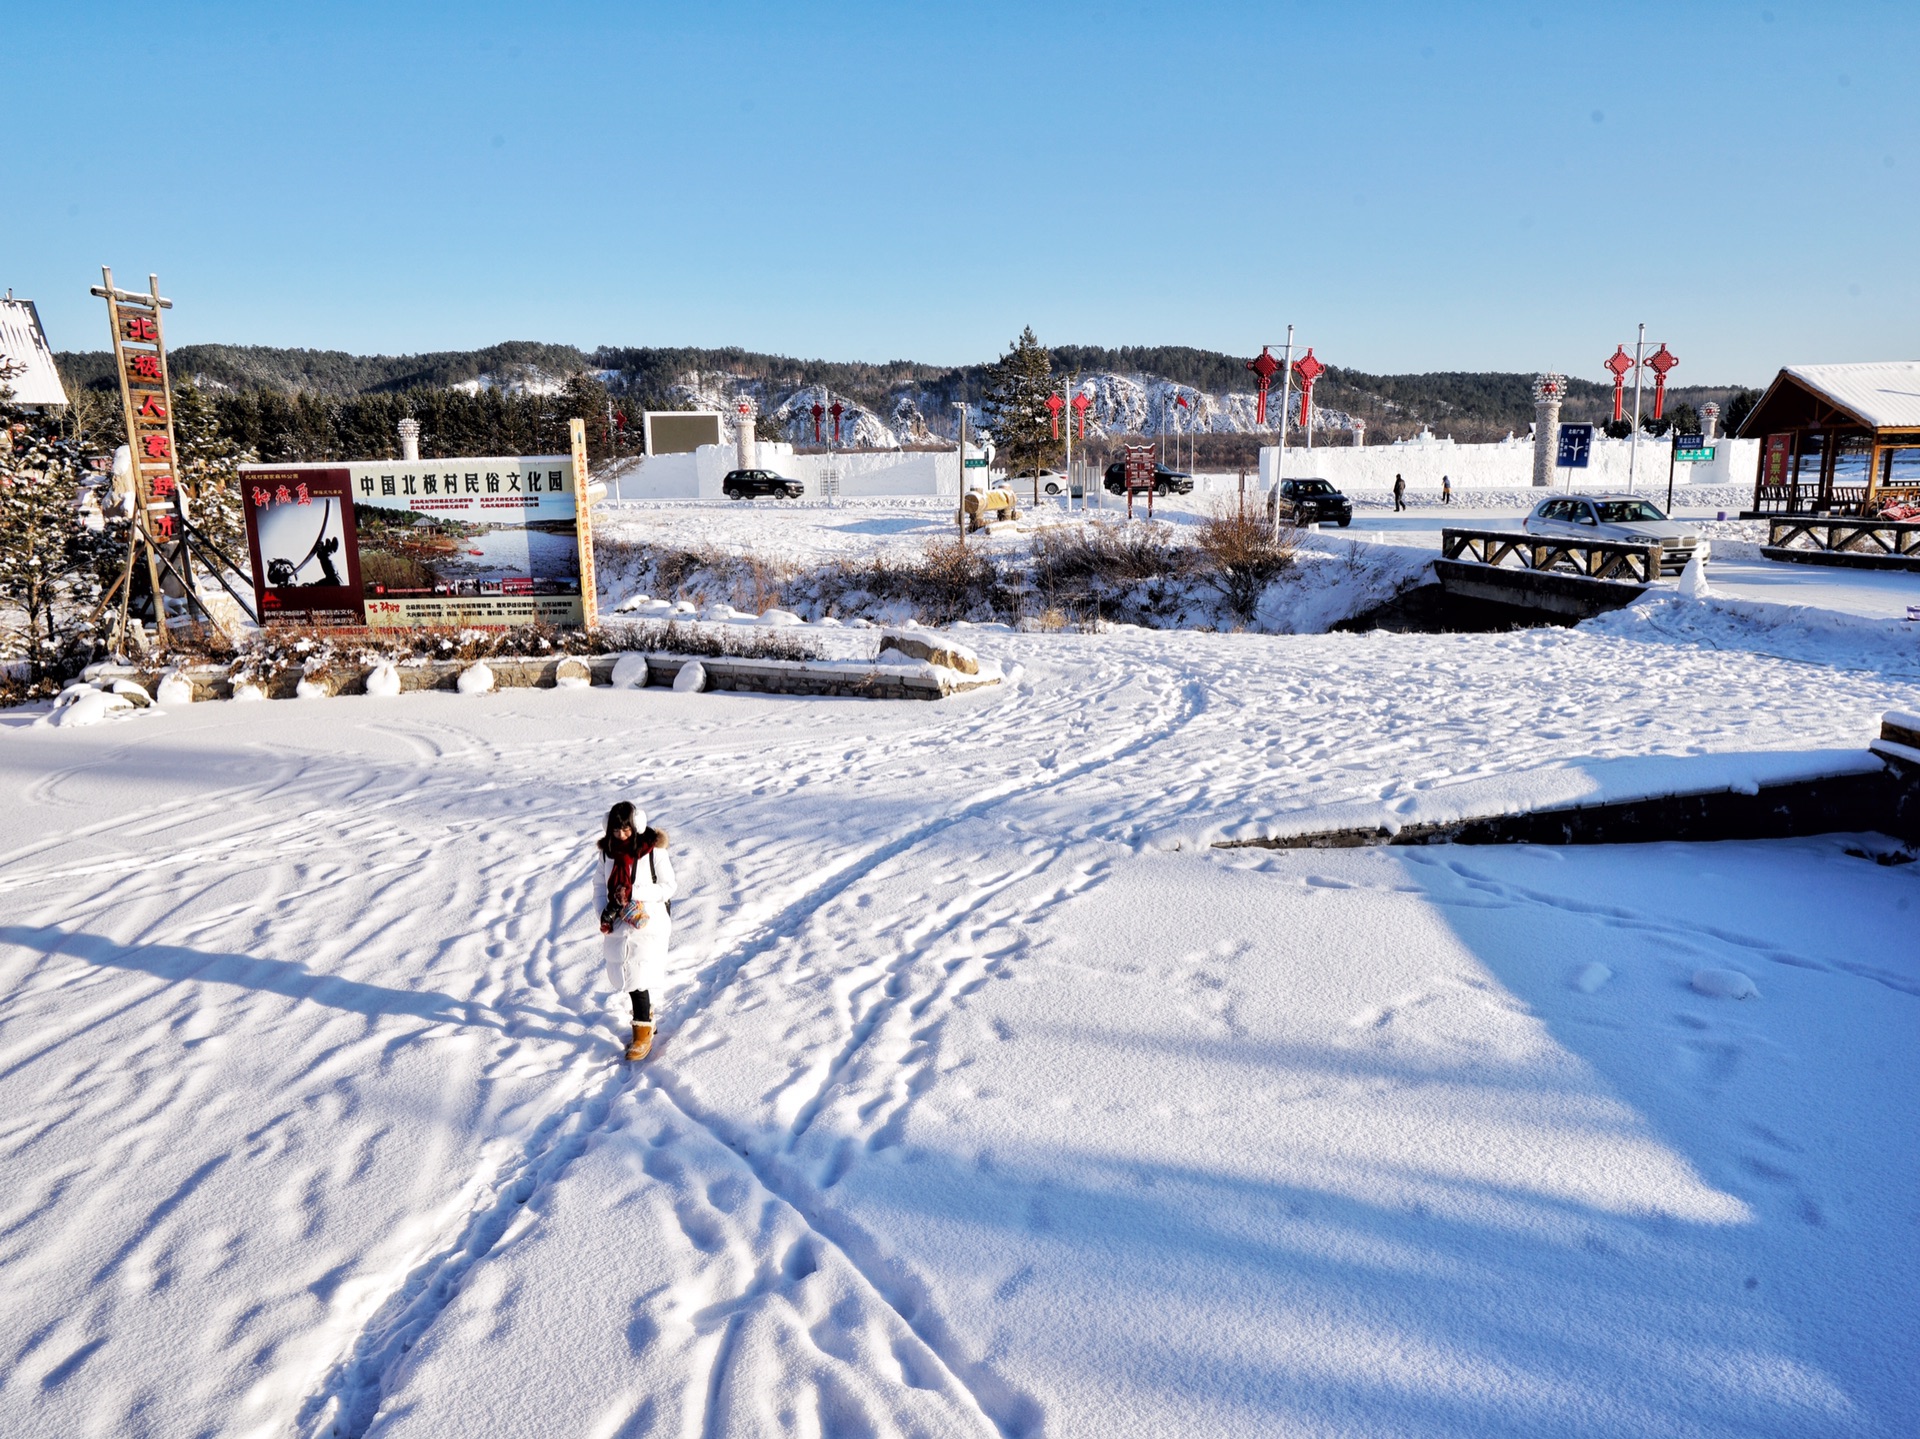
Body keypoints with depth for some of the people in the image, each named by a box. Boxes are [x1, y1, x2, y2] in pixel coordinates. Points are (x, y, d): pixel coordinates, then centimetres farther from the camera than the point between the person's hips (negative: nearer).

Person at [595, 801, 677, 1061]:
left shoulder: (653, 850, -10)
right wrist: (604, 913, -4)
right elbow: (601, 885, 12)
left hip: (646, 924, -5)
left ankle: (643, 1033, 0)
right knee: (624, 977, 12)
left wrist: (634, 893, -20)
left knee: (638, 978, -11)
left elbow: (668, 887, -8)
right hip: (617, 925, 5)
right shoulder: (607, 850, 4)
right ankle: (646, 1016, 35)